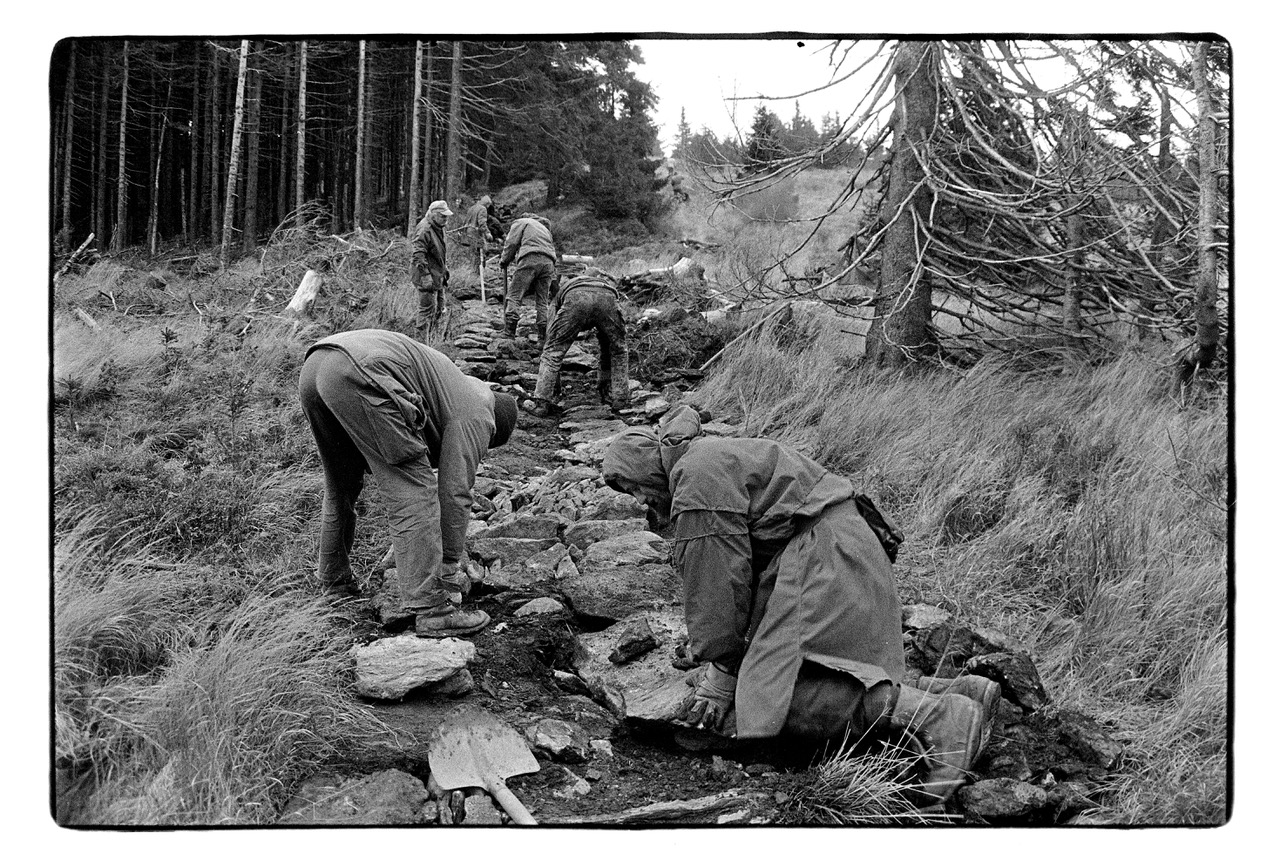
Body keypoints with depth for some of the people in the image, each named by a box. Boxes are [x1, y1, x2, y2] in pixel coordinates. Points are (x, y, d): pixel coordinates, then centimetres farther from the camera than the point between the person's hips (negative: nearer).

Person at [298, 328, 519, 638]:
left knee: (340, 486, 28)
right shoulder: (476, 414, 10)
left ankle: (335, 577, 42)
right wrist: (450, 567, 14)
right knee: (414, 494, -4)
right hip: (358, 373, -10)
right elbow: (455, 492, 6)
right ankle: (432, 610, -5)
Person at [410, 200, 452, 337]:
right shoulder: (424, 229, -20)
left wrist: (445, 271, 26)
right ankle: (422, 340, 1)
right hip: (427, 276, -10)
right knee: (427, 308, -6)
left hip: (437, 276, 10)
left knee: (439, 307, 16)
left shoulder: (439, 228, 12)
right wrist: (426, 276, -28)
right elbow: (419, 255, -25)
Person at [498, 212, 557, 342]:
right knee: (542, 301, 8)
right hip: (549, 262, 6)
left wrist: (504, 261, 21)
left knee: (514, 296, -6)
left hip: (530, 259, -6)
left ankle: (509, 333, -16)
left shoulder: (520, 222, 19)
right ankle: (543, 336, 2)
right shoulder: (544, 227, 38)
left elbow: (511, 244, 7)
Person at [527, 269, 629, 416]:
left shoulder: (559, 295, 43)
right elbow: (606, 347, 50)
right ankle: (619, 397, 29)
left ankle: (541, 403, 10)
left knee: (553, 350, 15)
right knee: (618, 349, 29)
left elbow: (551, 337, 38)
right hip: (607, 297, 2)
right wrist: (604, 381, 57)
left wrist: (555, 387, 43)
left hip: (574, 299, -2)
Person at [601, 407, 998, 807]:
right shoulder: (714, 459, 24)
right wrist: (715, 658, 19)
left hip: (825, 563, -11)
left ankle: (937, 717, -25)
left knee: (789, 695, -20)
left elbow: (719, 577, -14)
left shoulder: (698, 474, -10)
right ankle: (954, 694, 0)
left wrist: (721, 671, -7)